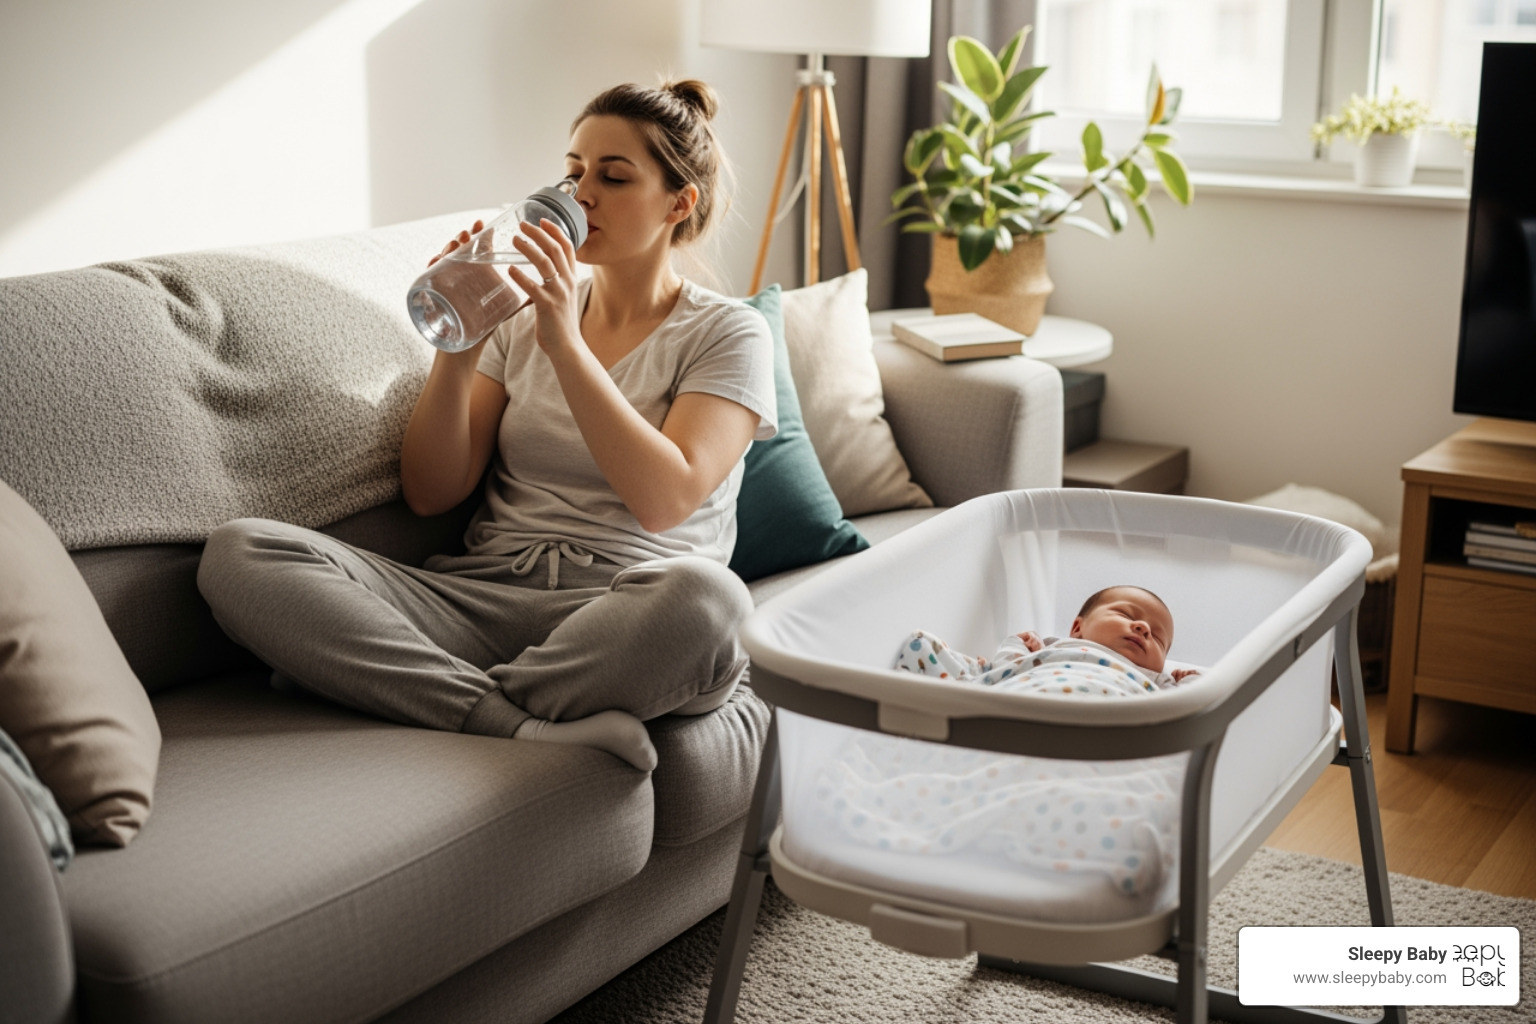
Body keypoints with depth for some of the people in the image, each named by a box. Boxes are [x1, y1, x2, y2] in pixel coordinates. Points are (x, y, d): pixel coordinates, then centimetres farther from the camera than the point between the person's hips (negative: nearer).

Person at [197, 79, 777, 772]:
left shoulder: (728, 333, 8)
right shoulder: (523, 314, 20)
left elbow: (663, 500, -11)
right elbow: (430, 494, 10)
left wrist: (566, 345, -13)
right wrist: (458, 347, -4)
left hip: (615, 613, -4)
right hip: (477, 598, 4)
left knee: (702, 594, -41)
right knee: (237, 552, -19)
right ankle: (531, 728, -28)